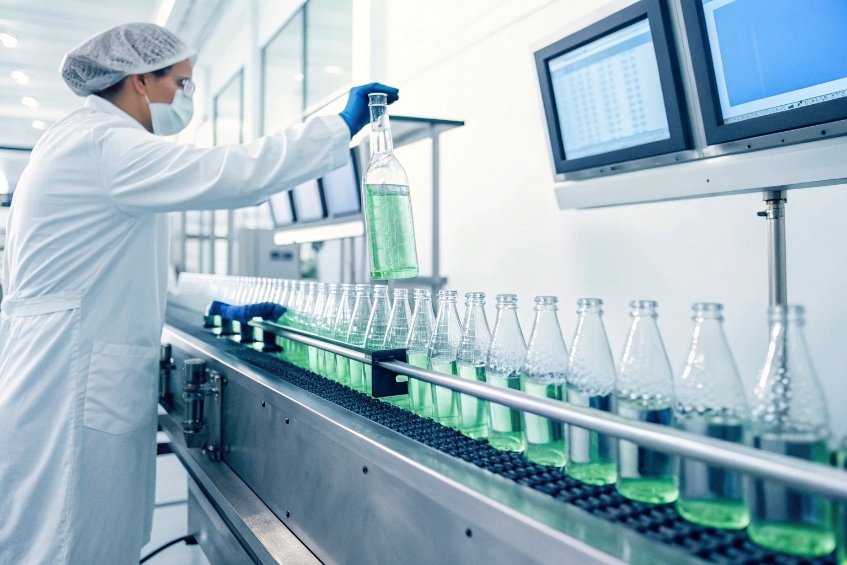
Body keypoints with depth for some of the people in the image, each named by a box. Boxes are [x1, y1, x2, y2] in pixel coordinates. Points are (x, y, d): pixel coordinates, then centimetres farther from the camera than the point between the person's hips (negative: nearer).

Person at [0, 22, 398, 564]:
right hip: (70, 391, -10)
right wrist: (344, 124, -15)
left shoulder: (89, 142, 19)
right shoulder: (104, 144, -15)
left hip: (76, 381, 10)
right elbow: (230, 172, -25)